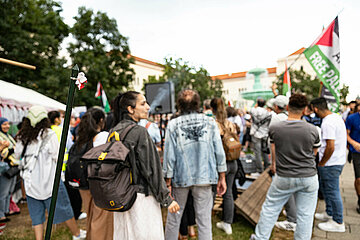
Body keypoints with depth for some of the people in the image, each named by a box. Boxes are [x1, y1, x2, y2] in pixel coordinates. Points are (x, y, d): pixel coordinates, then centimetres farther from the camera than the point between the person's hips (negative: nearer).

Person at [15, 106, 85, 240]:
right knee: (63, 208, 9)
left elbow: (17, 155, 15)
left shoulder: (22, 137, 2)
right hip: (48, 179, -4)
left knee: (36, 214, 13)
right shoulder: (49, 134, -11)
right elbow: (57, 157, -11)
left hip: (30, 181, 4)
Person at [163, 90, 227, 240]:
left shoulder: (173, 125, -7)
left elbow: (169, 156, -6)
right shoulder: (210, 122, -2)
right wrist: (222, 177, 8)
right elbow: (219, 153, -1)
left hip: (180, 178, 0)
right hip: (204, 177, 1)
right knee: (204, 220, 10)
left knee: (173, 218, 16)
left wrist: (168, 182, 2)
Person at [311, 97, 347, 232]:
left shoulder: (328, 123, -23)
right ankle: (329, 214, 36)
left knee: (332, 191, 2)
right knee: (325, 187, 22)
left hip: (331, 163, -10)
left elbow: (330, 147, -27)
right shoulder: (336, 117, 9)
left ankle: (338, 223, 16)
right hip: (338, 160, 10)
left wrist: (321, 163, -13)